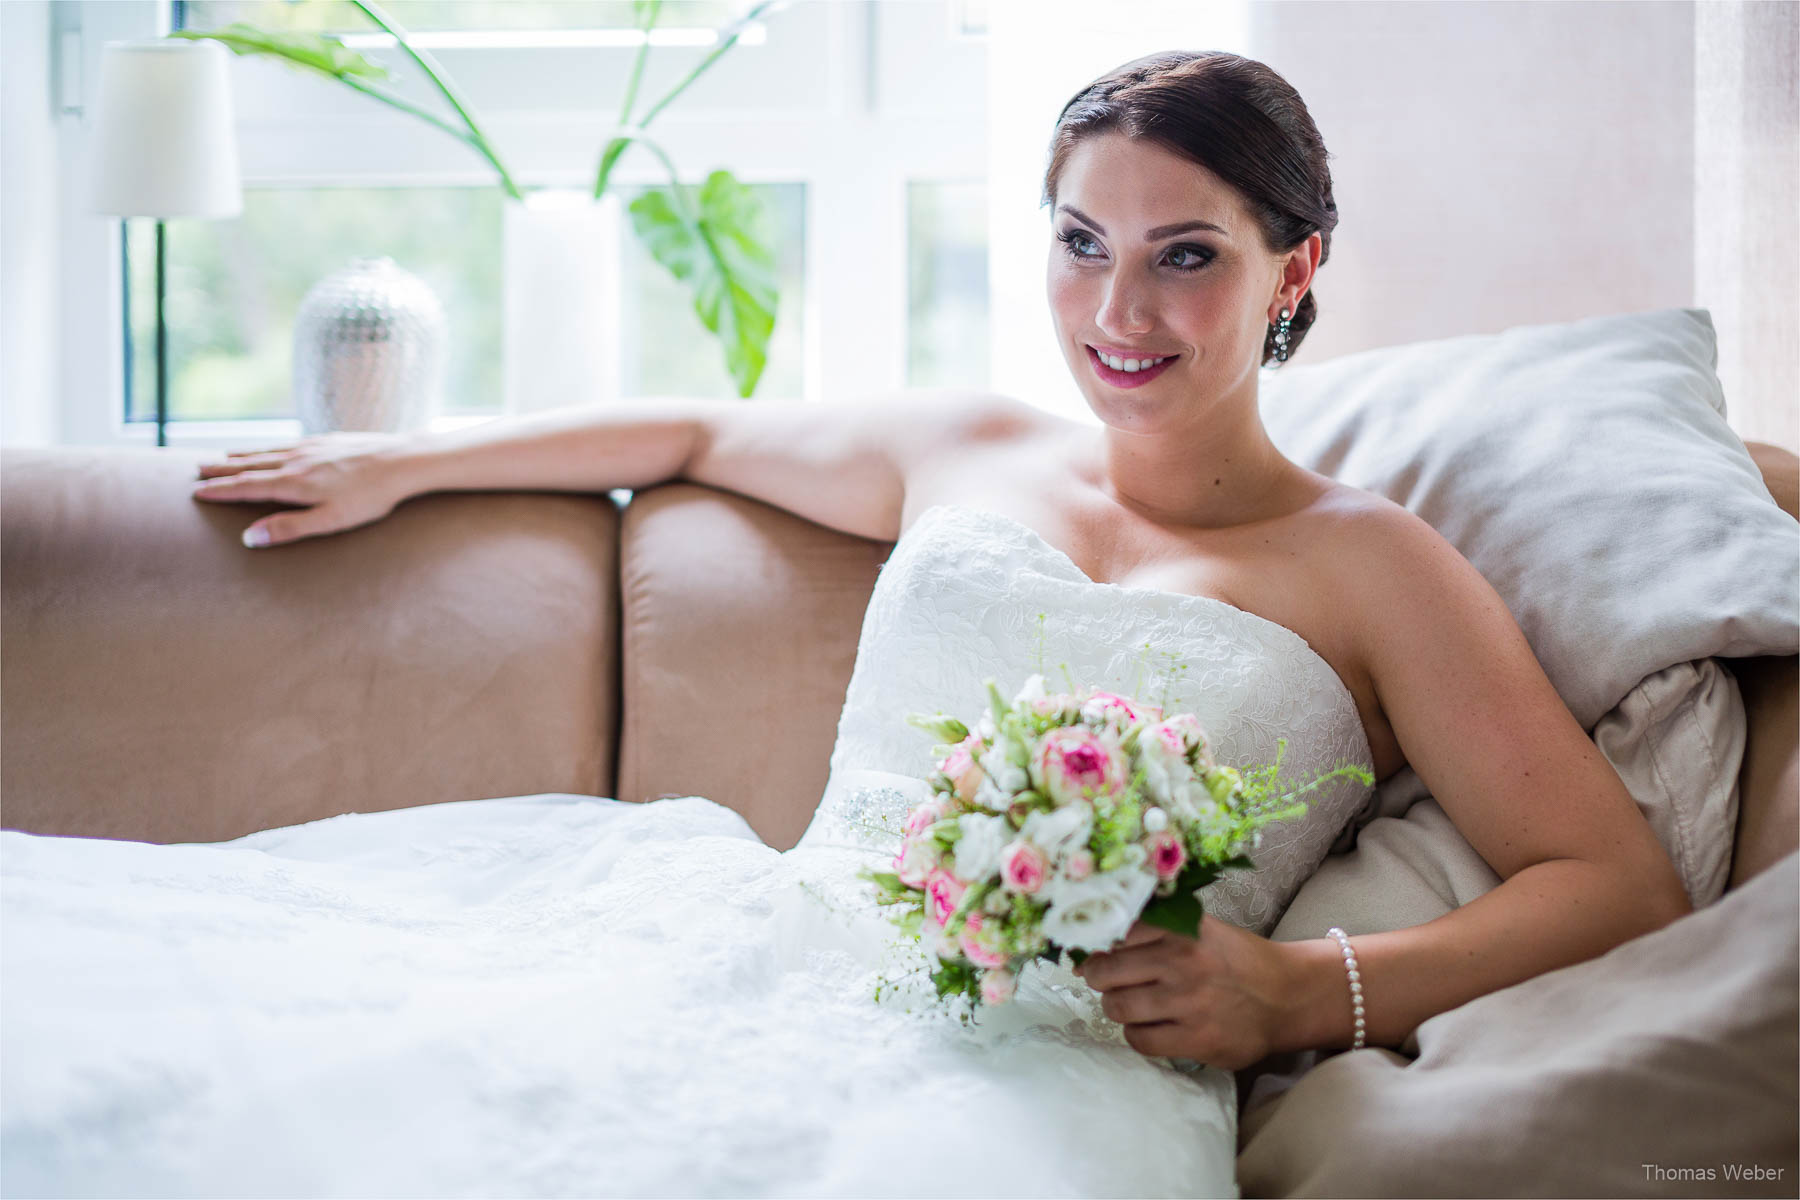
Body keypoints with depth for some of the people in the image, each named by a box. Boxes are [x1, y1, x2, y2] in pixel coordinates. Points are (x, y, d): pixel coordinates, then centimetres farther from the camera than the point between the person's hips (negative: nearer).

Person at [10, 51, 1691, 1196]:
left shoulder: (1365, 567, 12)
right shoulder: (965, 455, 24)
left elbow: (1620, 883, 6)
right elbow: (706, 430, 42)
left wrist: (1307, 993, -8)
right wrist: (400, 461, 41)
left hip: (1054, 1061, -3)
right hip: (774, 949, 4)